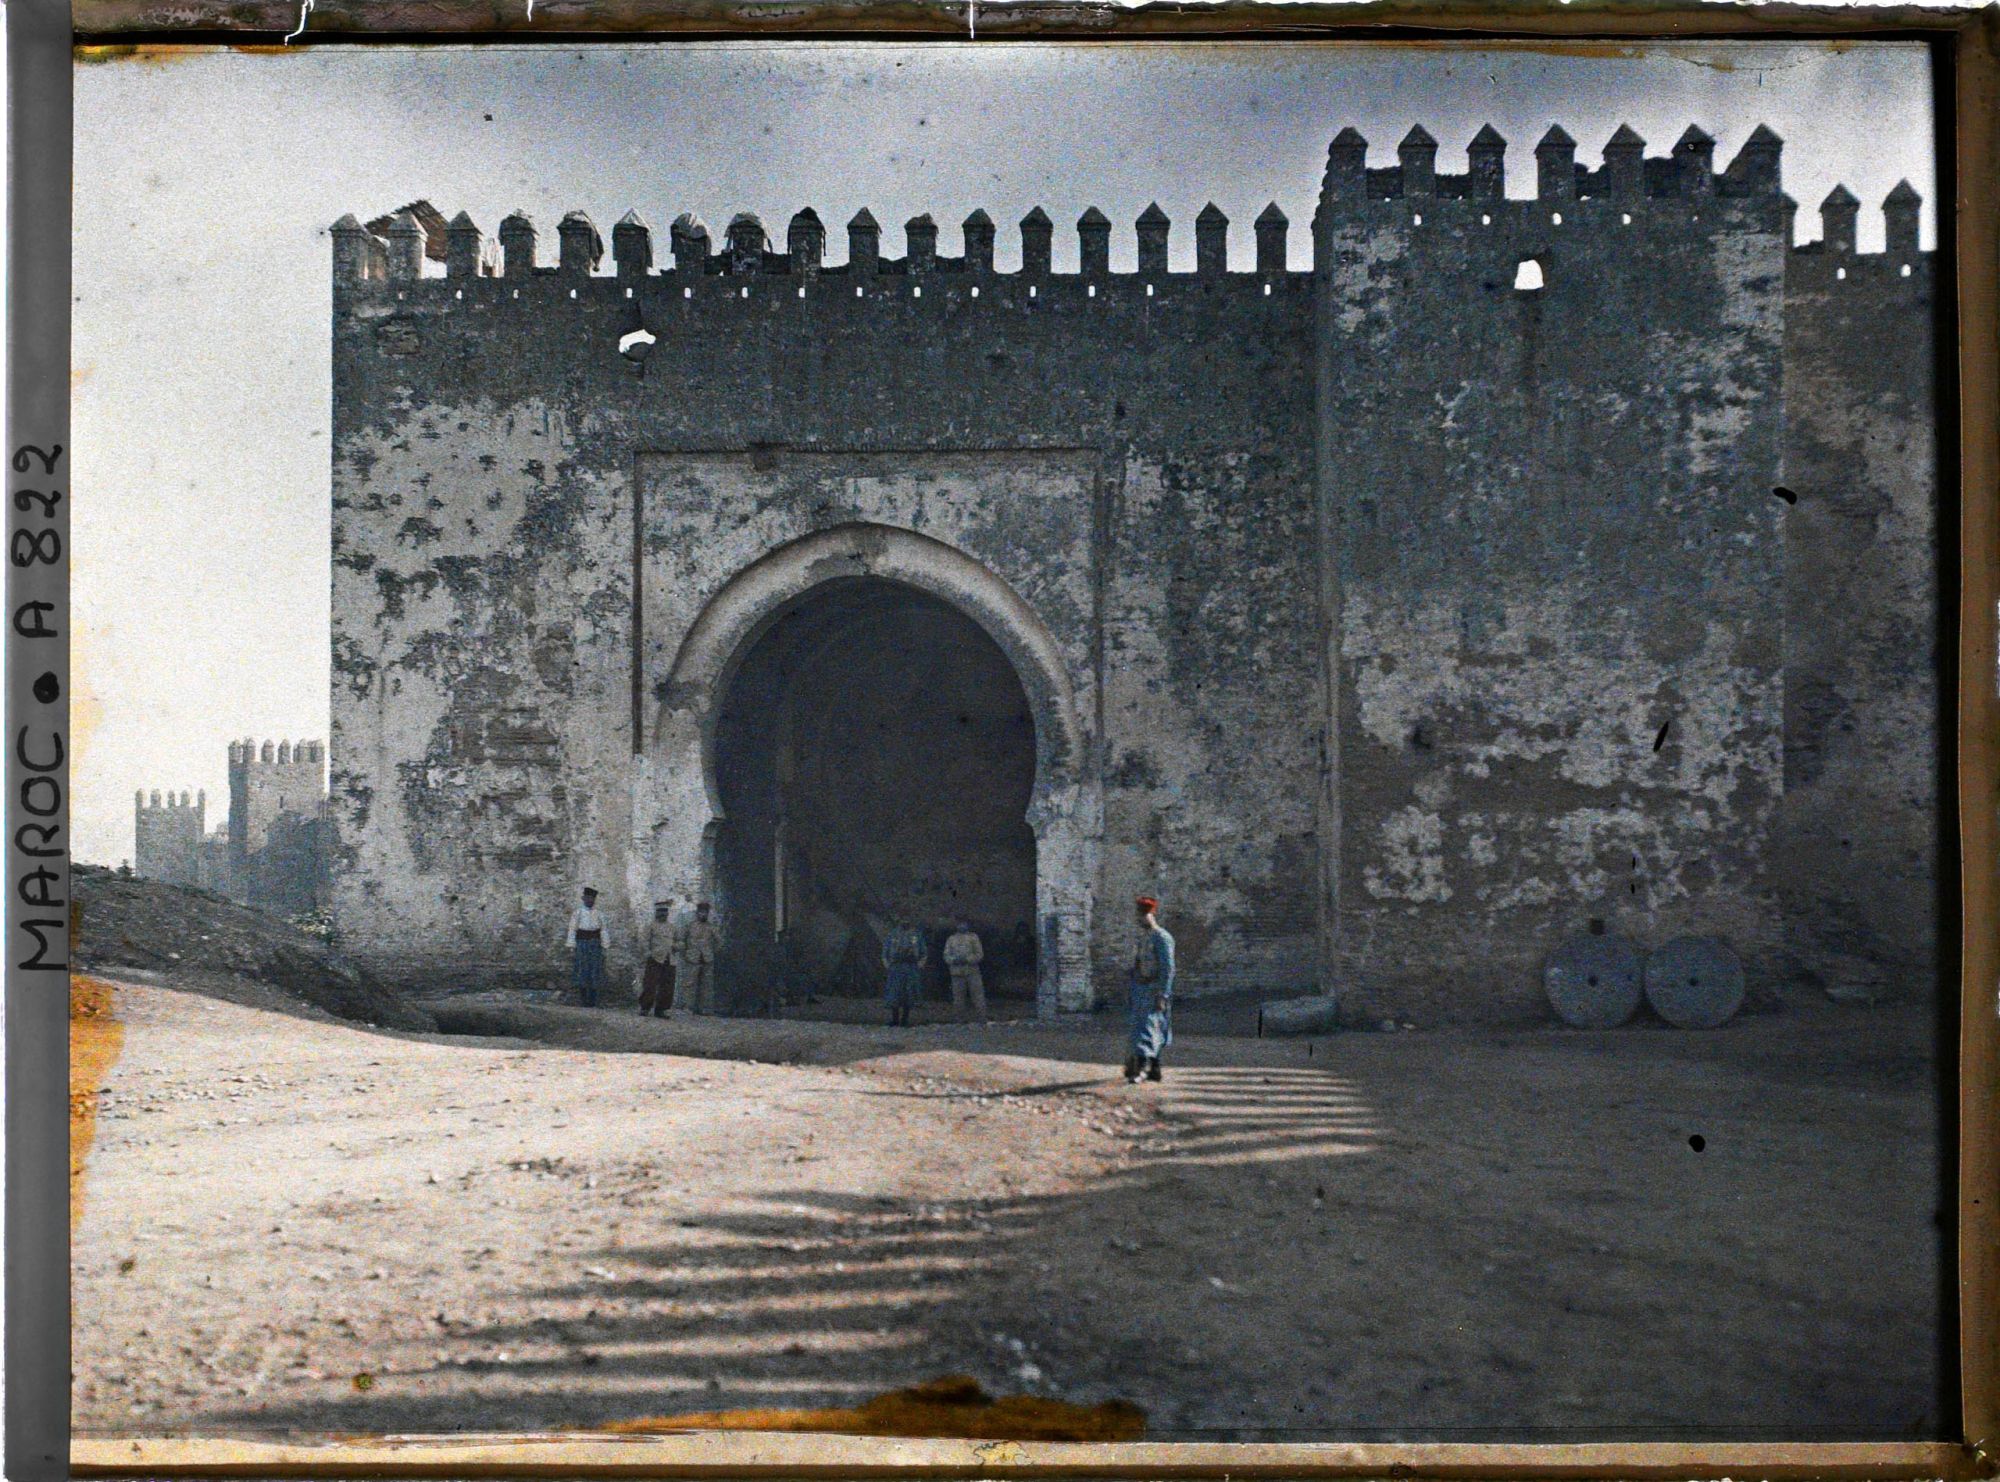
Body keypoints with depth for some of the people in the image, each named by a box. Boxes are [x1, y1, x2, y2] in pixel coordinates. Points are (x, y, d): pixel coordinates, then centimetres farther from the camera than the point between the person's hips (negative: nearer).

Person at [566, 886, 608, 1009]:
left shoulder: (599, 914, 5)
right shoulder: (577, 913, -2)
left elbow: (603, 933, 6)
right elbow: (572, 932, -2)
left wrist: (604, 950, 1)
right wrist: (572, 950, -7)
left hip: (595, 947, 2)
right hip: (581, 946, -2)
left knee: (594, 975, 1)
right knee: (581, 975, -3)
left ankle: (592, 1003, 7)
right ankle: (583, 1003, 4)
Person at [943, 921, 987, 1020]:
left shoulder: (973, 937, 9)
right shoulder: (951, 939, 14)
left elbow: (979, 954, 1)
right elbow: (946, 956, 9)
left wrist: (967, 959, -14)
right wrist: (954, 960, -12)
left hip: (972, 971, -1)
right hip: (957, 973, 2)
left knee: (978, 997, -6)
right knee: (958, 998, 3)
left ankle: (981, 1019, -3)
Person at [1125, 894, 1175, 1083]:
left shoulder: (1162, 938, -14)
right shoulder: (1141, 938, 14)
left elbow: (1167, 969, -19)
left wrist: (1163, 996, -24)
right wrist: (1131, 995, 19)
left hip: (1154, 991, -9)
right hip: (1139, 990, 9)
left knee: (1147, 1028, -16)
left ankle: (1139, 1069, -22)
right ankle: (1154, 1069, 21)